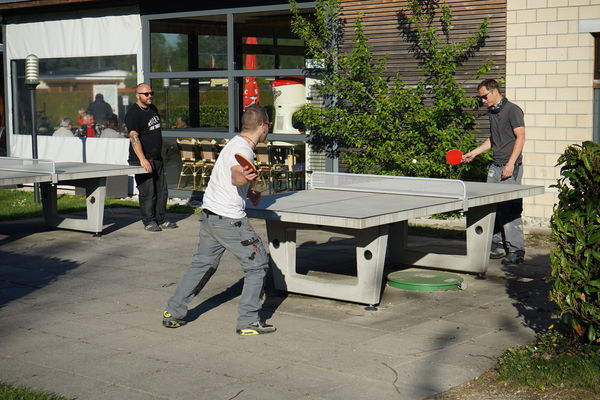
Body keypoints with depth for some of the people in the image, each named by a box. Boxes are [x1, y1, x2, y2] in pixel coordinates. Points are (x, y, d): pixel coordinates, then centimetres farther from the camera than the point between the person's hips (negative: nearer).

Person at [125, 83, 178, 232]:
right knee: (147, 193, -5)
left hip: (157, 158, 8)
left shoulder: (153, 108, 13)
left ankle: (161, 220, 20)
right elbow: (134, 137, -25)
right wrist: (142, 159, -34)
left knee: (162, 191, 11)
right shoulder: (133, 113, -14)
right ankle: (149, 222, 5)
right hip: (142, 160, -8)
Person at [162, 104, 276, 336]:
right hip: (229, 219, -10)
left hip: (209, 214, 10)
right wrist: (244, 177, -57)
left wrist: (249, 192, 22)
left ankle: (173, 313, 24)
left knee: (202, 264, 20)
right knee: (257, 265, 1)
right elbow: (235, 178, -37)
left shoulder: (236, 143, 14)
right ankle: (248, 322, 3)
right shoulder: (242, 148, -17)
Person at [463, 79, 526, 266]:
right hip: (495, 167, 8)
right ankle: (498, 246, 14)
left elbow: (520, 137, -12)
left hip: (510, 168, -8)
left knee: (509, 209, -10)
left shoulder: (512, 110, -7)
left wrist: (510, 164, -19)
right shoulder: (492, 112, 17)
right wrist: (474, 153, 22)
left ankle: (516, 251, -5)